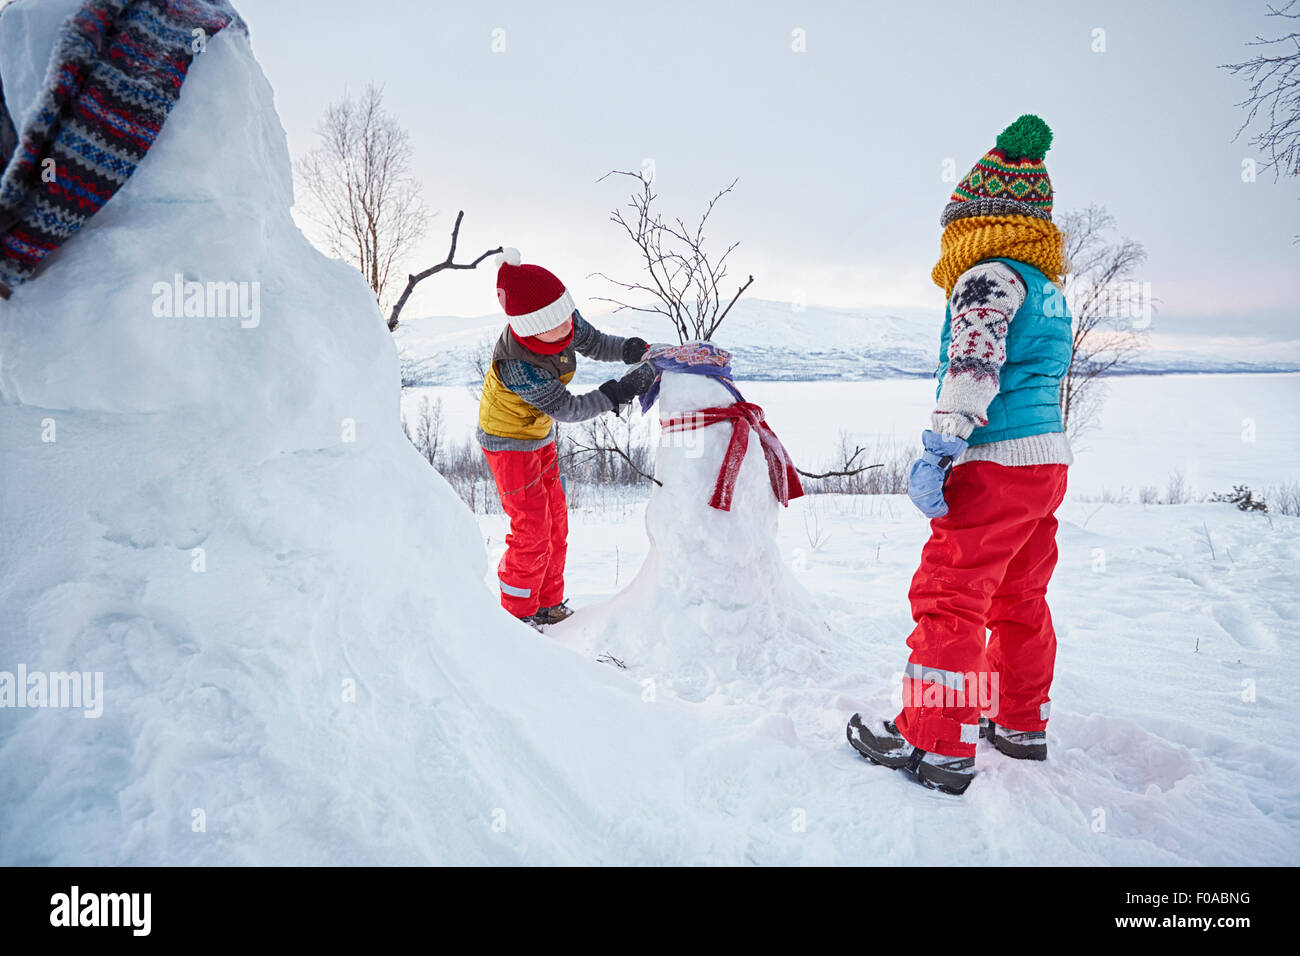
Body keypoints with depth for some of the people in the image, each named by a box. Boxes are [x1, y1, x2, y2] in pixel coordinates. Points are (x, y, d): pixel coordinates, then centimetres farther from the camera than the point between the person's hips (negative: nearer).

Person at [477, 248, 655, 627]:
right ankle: (518, 615, 13)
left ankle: (548, 605, 28)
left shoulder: (567, 322, -18)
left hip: (539, 435, 8)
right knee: (532, 528, -6)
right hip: (508, 442, -8)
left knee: (555, 520, 13)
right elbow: (567, 409, -33)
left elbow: (594, 344, 1)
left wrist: (629, 348, -19)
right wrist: (621, 391, -38)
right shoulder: (518, 367, -39)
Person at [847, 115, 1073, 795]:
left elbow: (973, 368, -22)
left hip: (997, 462, -10)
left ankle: (938, 744, -2)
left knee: (950, 596, -5)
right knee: (1018, 598, 18)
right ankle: (1021, 723, 30)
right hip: (1050, 458, 10)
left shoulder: (988, 276, -10)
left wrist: (937, 451, -26)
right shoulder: (1050, 290, 19)